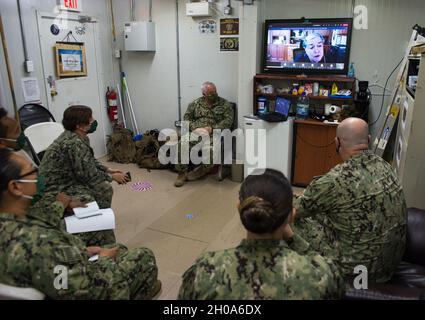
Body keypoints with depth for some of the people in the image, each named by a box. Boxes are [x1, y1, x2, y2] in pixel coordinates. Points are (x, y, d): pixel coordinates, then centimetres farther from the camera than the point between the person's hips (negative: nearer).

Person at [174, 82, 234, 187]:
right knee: (183, 144, -26)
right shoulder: (195, 103, 17)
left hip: (214, 134, -2)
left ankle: (203, 170, -7)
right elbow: (187, 118, 12)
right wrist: (195, 127, -9)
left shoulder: (225, 104, 9)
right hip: (196, 132, 2)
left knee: (212, 148, -35)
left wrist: (212, 129, -15)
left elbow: (228, 121, -3)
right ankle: (182, 172, -12)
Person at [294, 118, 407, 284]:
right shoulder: (383, 165, -3)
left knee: (300, 221, 4)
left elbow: (295, 210, -12)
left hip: (358, 266, -7)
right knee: (321, 214, 19)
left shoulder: (336, 180, -26)